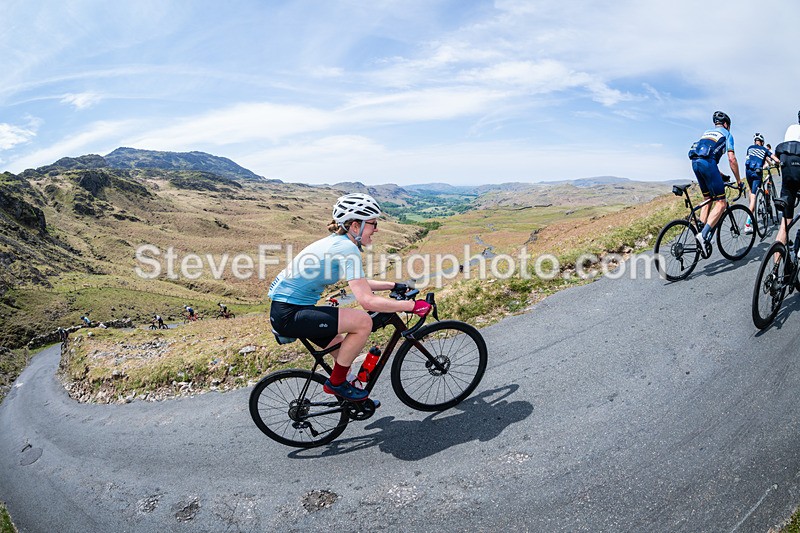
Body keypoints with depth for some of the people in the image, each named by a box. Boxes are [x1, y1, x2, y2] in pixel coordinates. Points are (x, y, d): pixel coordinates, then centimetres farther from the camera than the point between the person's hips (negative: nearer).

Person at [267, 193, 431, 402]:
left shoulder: (338, 242, 9)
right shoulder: (348, 248, -20)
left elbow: (358, 284, 22)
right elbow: (367, 300, -27)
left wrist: (393, 286, 18)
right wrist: (411, 305, -20)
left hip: (288, 309, 10)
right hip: (288, 314, -10)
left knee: (346, 351, 18)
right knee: (363, 322, -17)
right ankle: (336, 383, -1)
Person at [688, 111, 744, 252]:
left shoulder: (706, 132, 33)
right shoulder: (726, 134, 15)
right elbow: (732, 159, 6)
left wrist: (718, 174, 39)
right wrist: (738, 181, 12)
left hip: (694, 162, 7)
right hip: (707, 163, -7)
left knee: (708, 200, 18)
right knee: (720, 203, -4)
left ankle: (701, 235, 12)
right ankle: (704, 235, -21)